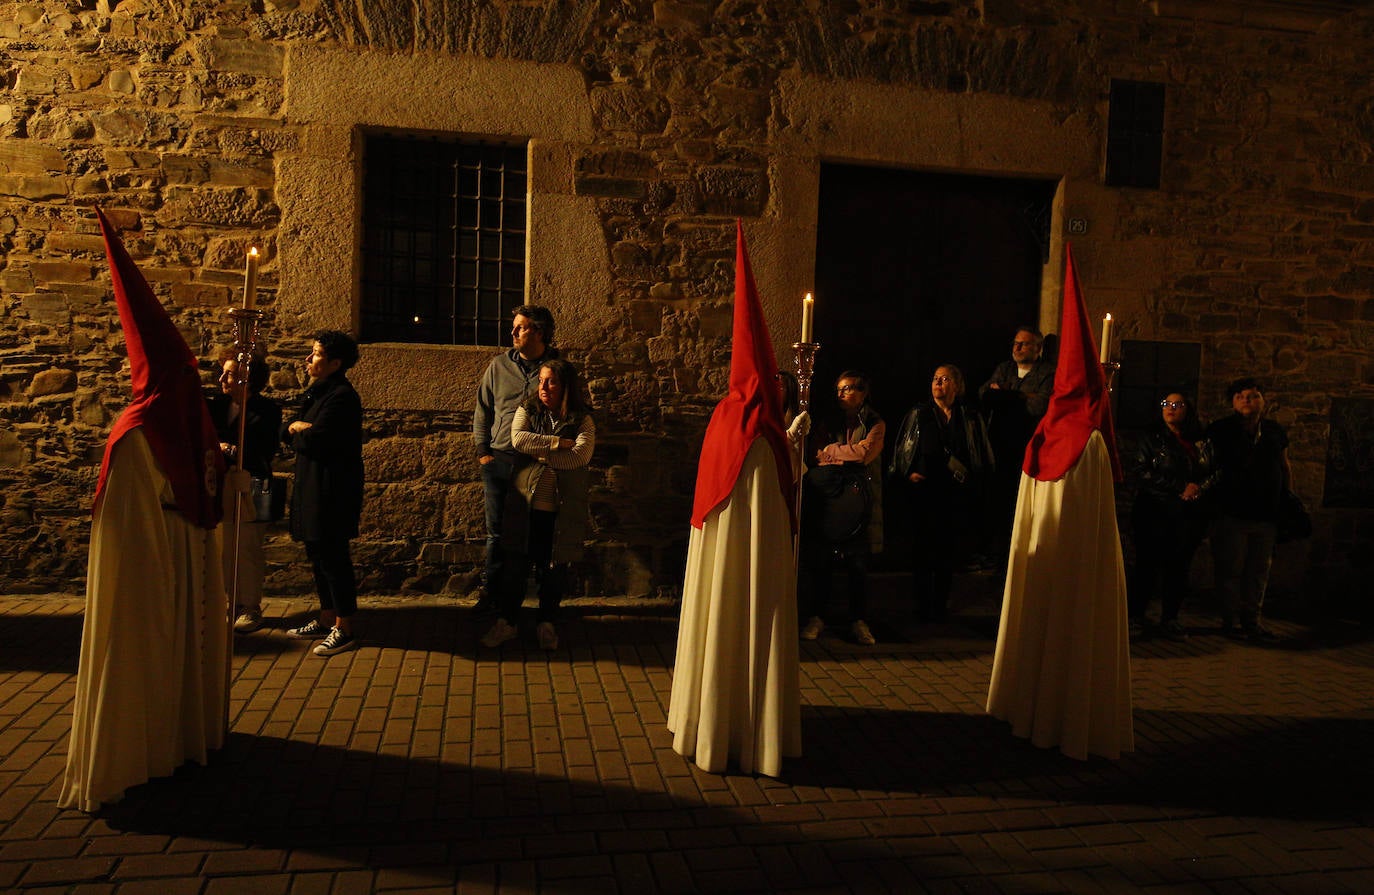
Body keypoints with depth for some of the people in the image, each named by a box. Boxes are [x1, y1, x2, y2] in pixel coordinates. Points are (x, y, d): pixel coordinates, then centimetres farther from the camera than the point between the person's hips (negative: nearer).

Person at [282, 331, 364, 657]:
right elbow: (285, 432, 16)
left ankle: (344, 629, 3)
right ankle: (327, 619, 26)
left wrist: (299, 434, 0)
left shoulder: (341, 396, -15)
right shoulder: (317, 393, 17)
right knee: (318, 554, 15)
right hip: (313, 487, 10)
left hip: (332, 490, -10)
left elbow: (313, 441, -22)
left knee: (333, 556, -5)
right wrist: (297, 428, -6)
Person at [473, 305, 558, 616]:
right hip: (500, 460, 2)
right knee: (497, 532, 5)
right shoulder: (499, 366, 10)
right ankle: (491, 594, 16)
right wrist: (482, 452, 7)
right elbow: (482, 411, 16)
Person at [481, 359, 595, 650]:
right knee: (517, 564, 8)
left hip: (562, 509, -1)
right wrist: (559, 443, -17)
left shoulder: (582, 419, -1)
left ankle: (546, 623, 27)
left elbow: (581, 455, -17)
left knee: (555, 567, 9)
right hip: (526, 503, 1)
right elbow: (518, 439, -15)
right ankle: (507, 621, 23)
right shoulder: (527, 410, 4)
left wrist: (539, 453, -14)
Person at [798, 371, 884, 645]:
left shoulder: (875, 424, 10)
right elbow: (814, 454, 6)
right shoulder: (828, 423, 18)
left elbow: (864, 453, -8)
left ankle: (858, 621, 8)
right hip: (825, 499, 2)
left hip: (858, 501, -2)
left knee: (858, 562, -2)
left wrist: (830, 450, 1)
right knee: (818, 560, -4)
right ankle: (815, 618, 5)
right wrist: (847, 455, -7)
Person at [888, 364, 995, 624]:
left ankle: (940, 606, 20)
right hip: (924, 494, 0)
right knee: (923, 551, 1)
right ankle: (923, 607, 12)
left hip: (957, 498, 1)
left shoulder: (971, 419, 7)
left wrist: (973, 483, -2)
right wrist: (907, 476, -6)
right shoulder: (917, 415, 8)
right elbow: (900, 452, 8)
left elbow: (985, 460, 9)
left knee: (949, 554, 7)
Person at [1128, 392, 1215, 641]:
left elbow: (1213, 473, 15)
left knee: (1179, 565, 2)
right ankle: (1135, 617, 1)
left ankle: (1170, 619, 11)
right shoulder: (1152, 437, 5)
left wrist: (1198, 487, -7)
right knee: (1147, 563, -5)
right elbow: (1143, 471, -5)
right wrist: (1179, 489, -10)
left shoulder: (1201, 442, 14)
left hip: (1189, 513, 3)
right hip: (1156, 510, -3)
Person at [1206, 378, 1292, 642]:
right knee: (1230, 569, 1)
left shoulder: (1275, 431, 11)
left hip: (1266, 515, 4)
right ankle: (1230, 620, 11)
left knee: (1259, 571, 10)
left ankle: (1252, 618, 21)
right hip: (1231, 513, -4)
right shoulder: (1219, 430, -2)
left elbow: (1285, 466, 21)